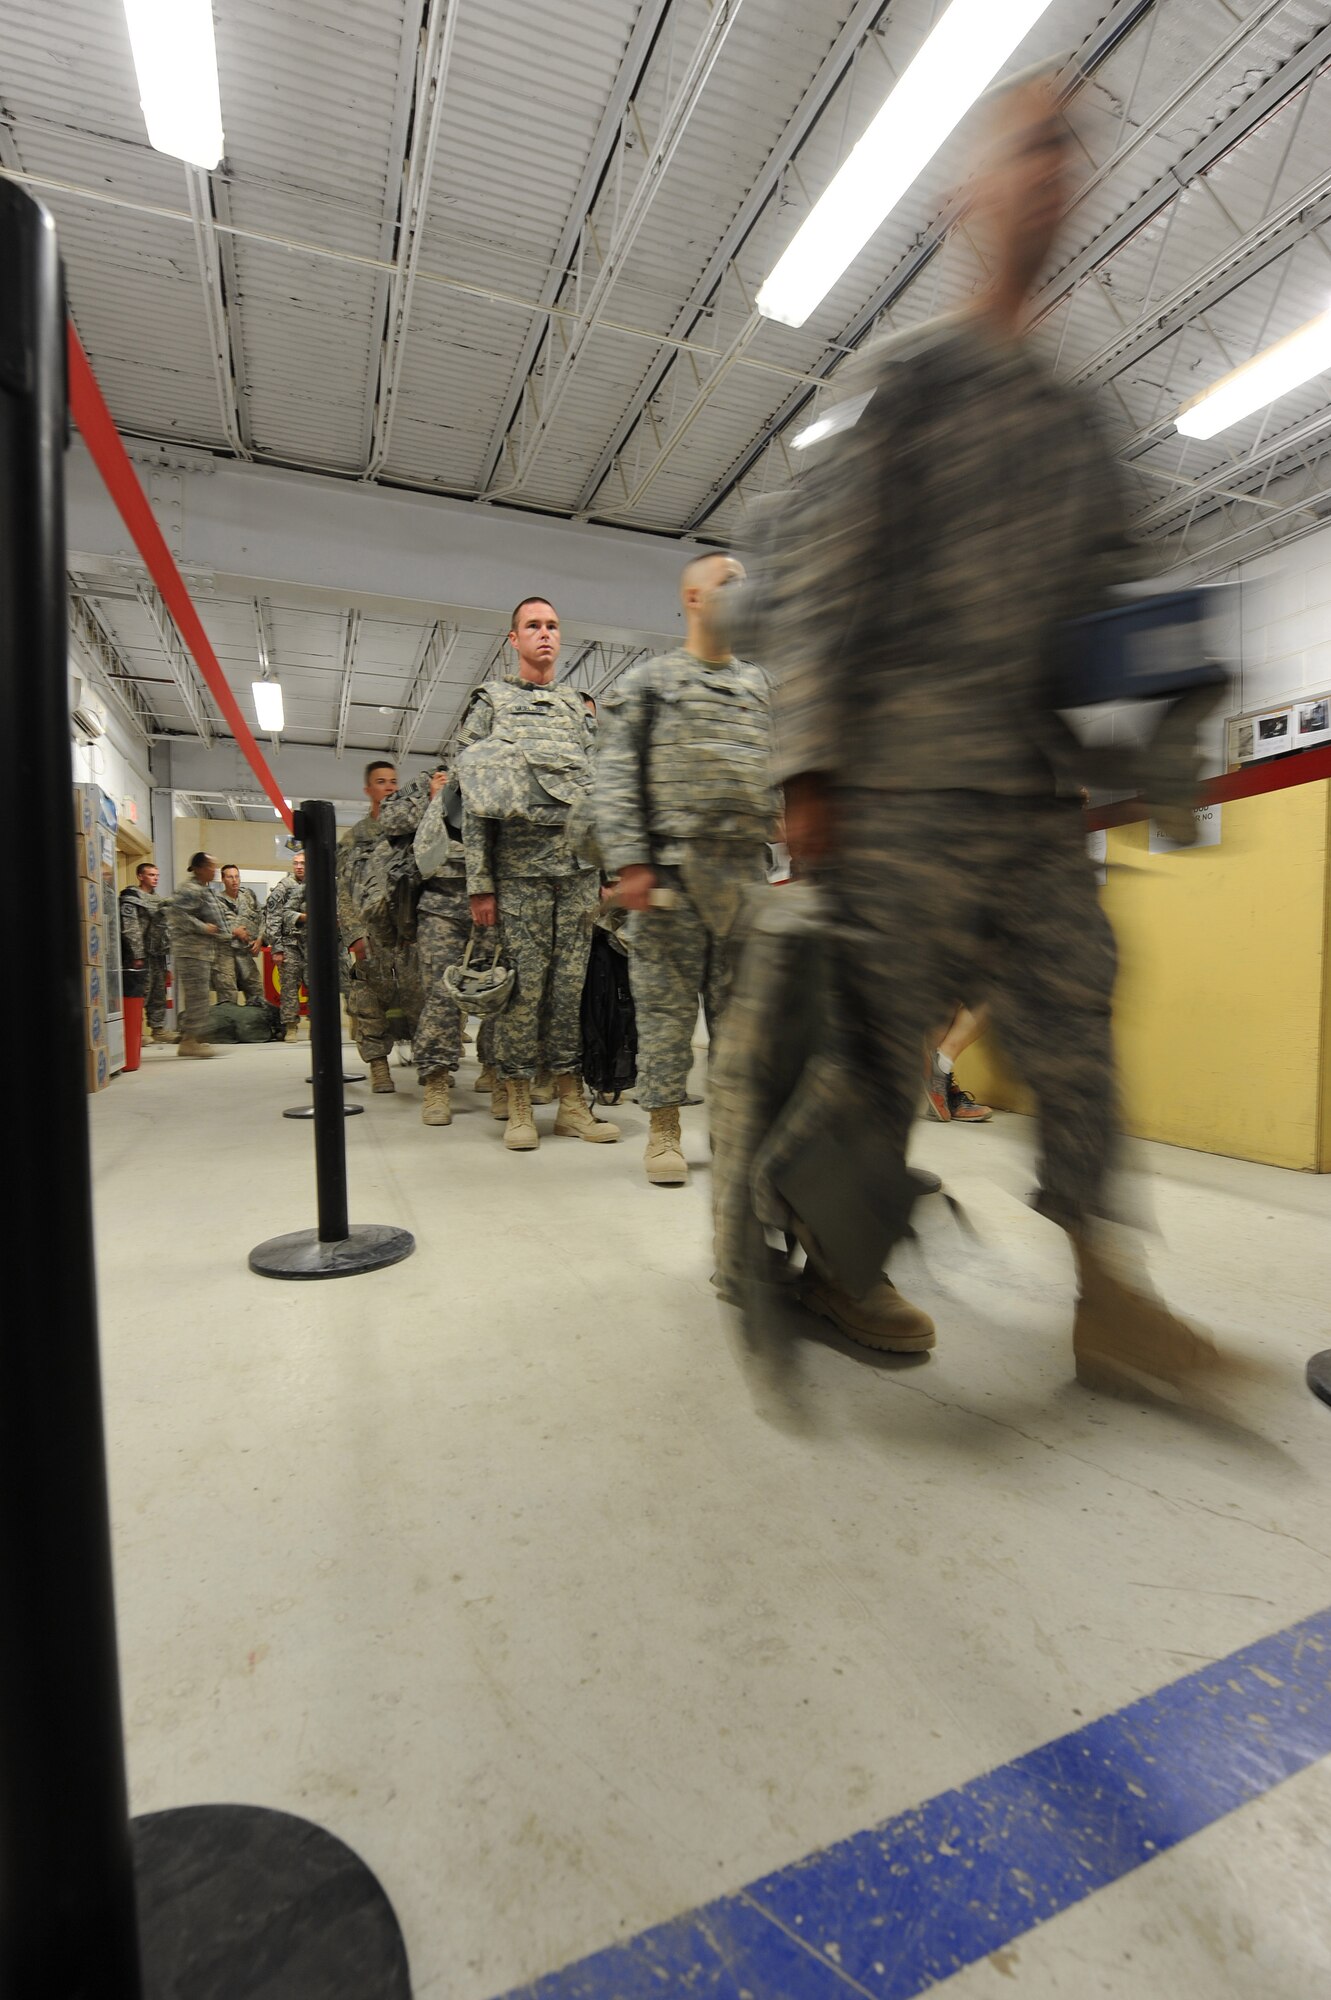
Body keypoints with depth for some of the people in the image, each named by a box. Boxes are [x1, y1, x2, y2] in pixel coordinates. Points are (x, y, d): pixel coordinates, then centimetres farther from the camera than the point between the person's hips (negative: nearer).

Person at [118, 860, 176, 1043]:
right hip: (143, 955, -8)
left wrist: (168, 949, 16)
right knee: (141, 993, -8)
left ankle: (159, 1028, 18)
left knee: (159, 993, 12)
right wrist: (137, 955, -19)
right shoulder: (131, 897, -7)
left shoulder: (159, 899, 19)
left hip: (158, 953, 8)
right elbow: (130, 929, -14)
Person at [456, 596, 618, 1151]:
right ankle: (519, 1108, 7)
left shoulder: (578, 708, 21)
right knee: (522, 985, -4)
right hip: (520, 866, -3)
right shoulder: (490, 701, 10)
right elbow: (474, 802, 1)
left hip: (580, 865, 3)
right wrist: (479, 885, -7)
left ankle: (572, 1102, 11)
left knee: (571, 984, 4)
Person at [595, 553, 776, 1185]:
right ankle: (664, 1130, 10)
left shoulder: (761, 686, 20)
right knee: (666, 1001, 0)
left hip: (747, 871, 4)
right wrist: (628, 861, -12)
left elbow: (784, 775, 18)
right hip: (672, 866, -4)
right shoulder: (646, 681, 7)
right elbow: (616, 777, -1)